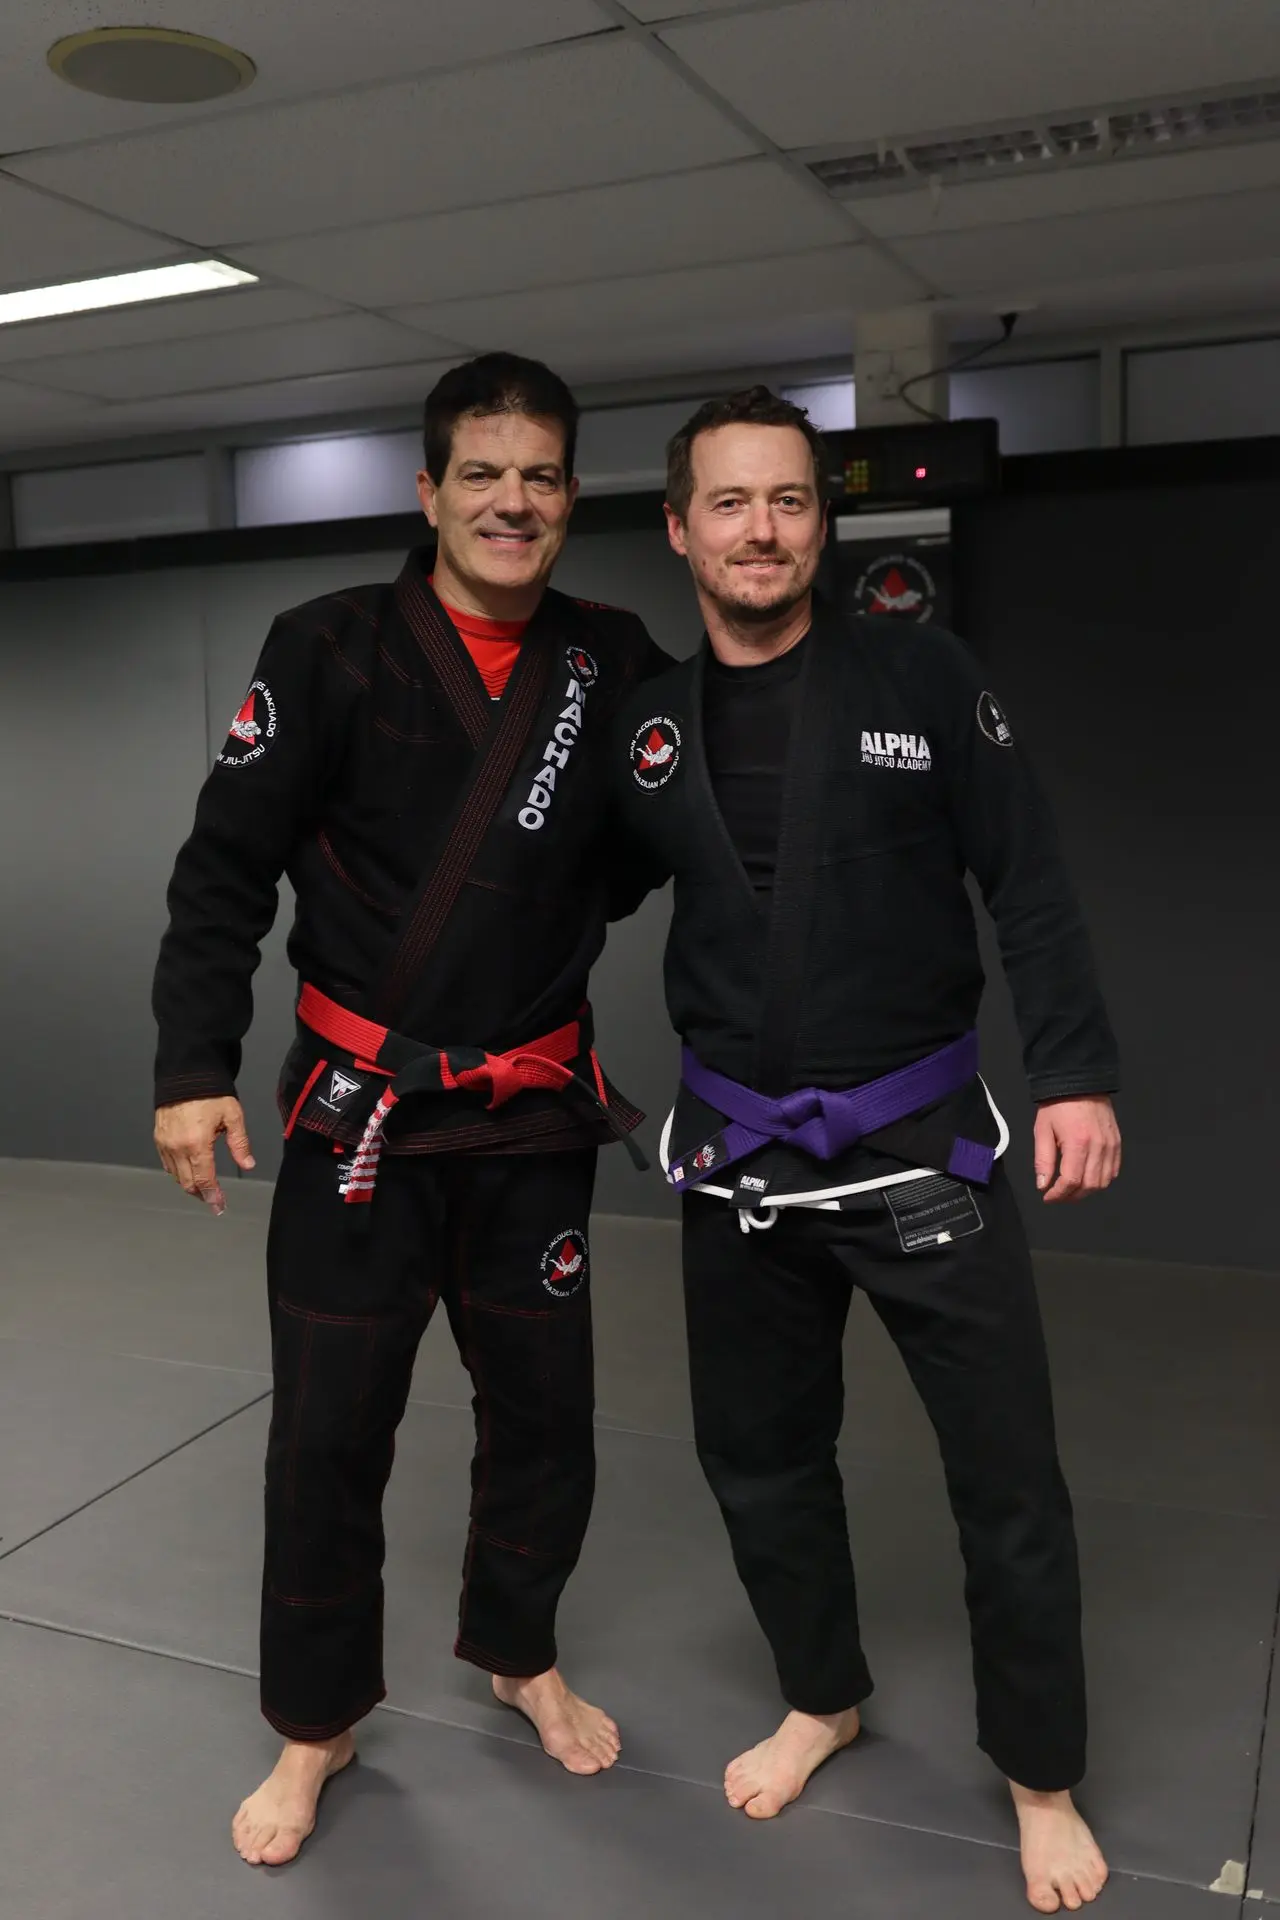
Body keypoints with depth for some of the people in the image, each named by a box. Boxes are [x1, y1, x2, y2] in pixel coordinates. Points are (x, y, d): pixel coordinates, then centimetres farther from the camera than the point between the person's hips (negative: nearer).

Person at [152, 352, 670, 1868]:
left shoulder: (615, 664, 2)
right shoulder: (332, 651, -7)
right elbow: (226, 868, -6)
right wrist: (194, 1064, -11)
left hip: (533, 1113, 3)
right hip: (360, 1108, -2)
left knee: (544, 1412, 14)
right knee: (330, 1429, 6)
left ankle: (517, 1654, 42)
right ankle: (316, 1727, 30)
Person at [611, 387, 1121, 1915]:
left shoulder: (919, 675, -6)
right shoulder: (644, 725, 1)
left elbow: (1028, 885, -6)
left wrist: (1076, 1073, -13)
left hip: (916, 1141, -3)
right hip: (738, 1154, 3)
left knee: (1007, 1475, 5)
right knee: (757, 1454, 17)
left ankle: (1040, 1777, 30)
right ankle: (823, 1697, 44)